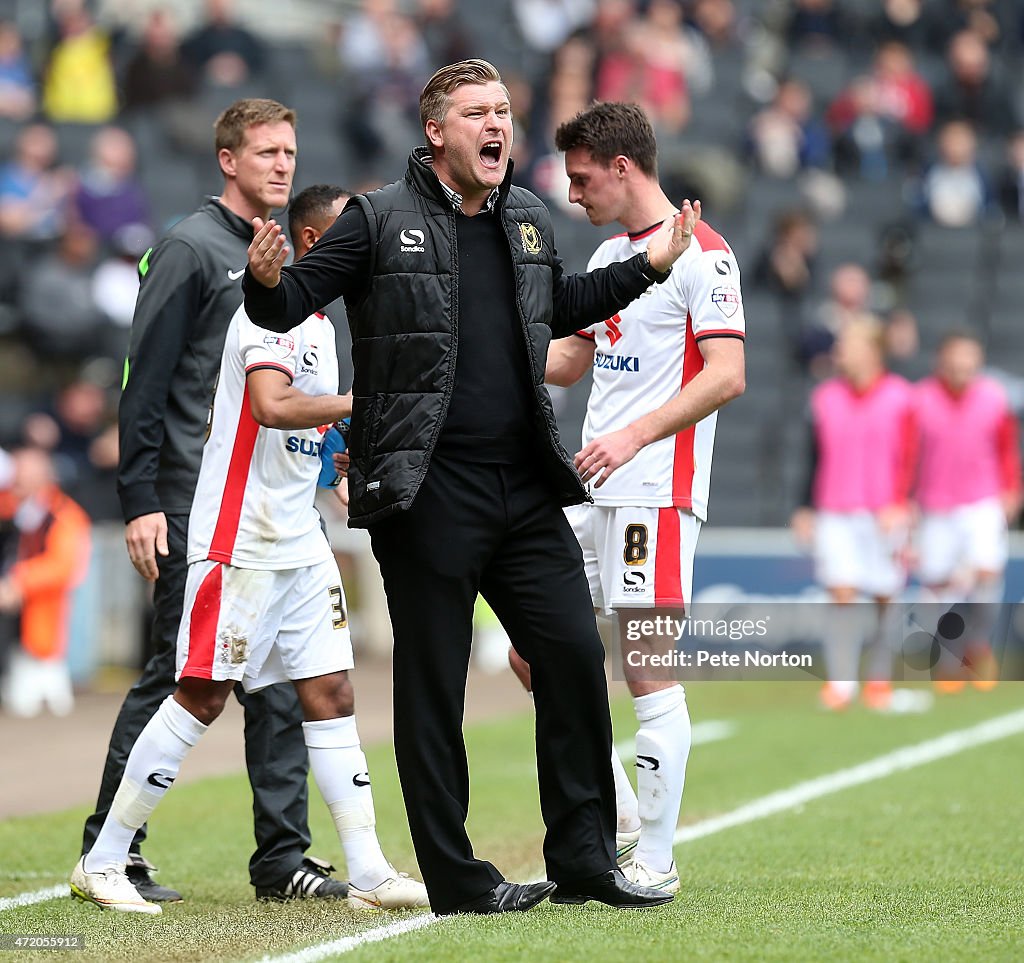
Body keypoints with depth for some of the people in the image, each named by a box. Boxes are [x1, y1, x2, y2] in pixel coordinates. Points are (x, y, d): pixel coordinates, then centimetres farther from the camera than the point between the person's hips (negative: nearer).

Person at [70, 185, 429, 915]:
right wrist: (361, 403, -27)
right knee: (203, 697, -7)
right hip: (239, 543, -9)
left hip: (299, 543, 9)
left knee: (331, 695, 3)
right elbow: (270, 406, -30)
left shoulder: (321, 322, 17)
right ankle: (102, 862, 1)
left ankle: (369, 874, 2)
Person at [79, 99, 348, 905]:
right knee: (179, 673, -6)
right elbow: (146, 383, -10)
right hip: (195, 506, -7)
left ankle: (283, 856, 6)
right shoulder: (192, 249, -6)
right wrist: (140, 500, -15)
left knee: (280, 679, 3)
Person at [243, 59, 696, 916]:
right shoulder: (380, 219, -4)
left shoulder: (530, 220, 13)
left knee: (575, 656, 4)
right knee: (433, 688, 1)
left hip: (527, 489, 6)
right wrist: (266, 279, -26)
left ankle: (585, 861, 14)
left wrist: (646, 268, 24)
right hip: (426, 492, -5)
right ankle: (457, 881, 8)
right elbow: (288, 306, -4)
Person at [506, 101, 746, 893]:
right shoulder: (609, 257, 18)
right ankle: (618, 818, 17)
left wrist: (634, 435, -25)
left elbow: (726, 376, -18)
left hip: (658, 491, -9)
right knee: (533, 653, 6)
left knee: (649, 671, -7)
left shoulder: (700, 254, -9)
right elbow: (568, 363, 29)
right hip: (592, 494, 9)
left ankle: (655, 860, -1)